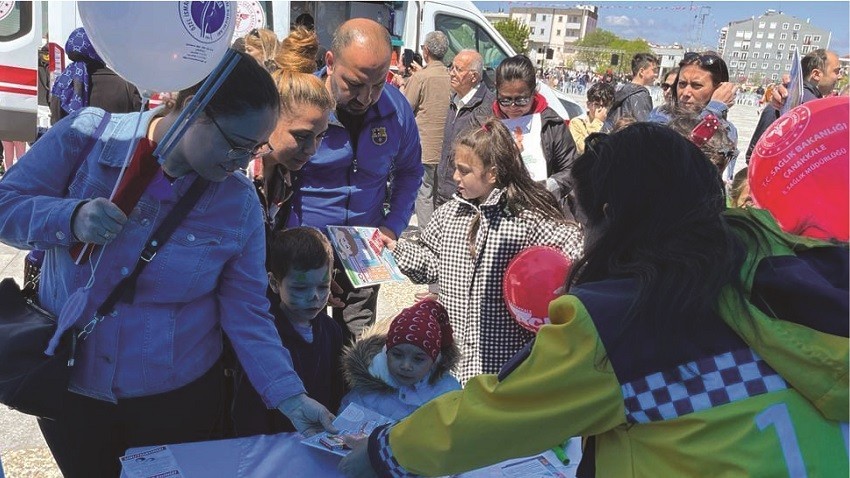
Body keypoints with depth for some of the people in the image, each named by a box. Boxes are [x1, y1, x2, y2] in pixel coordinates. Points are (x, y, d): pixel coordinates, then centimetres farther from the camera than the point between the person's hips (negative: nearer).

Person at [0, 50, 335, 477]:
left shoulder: (239, 205, -11)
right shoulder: (86, 135, -14)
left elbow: (247, 313, -8)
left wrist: (290, 397, -17)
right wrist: (70, 219, -30)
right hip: (67, 387, 1)